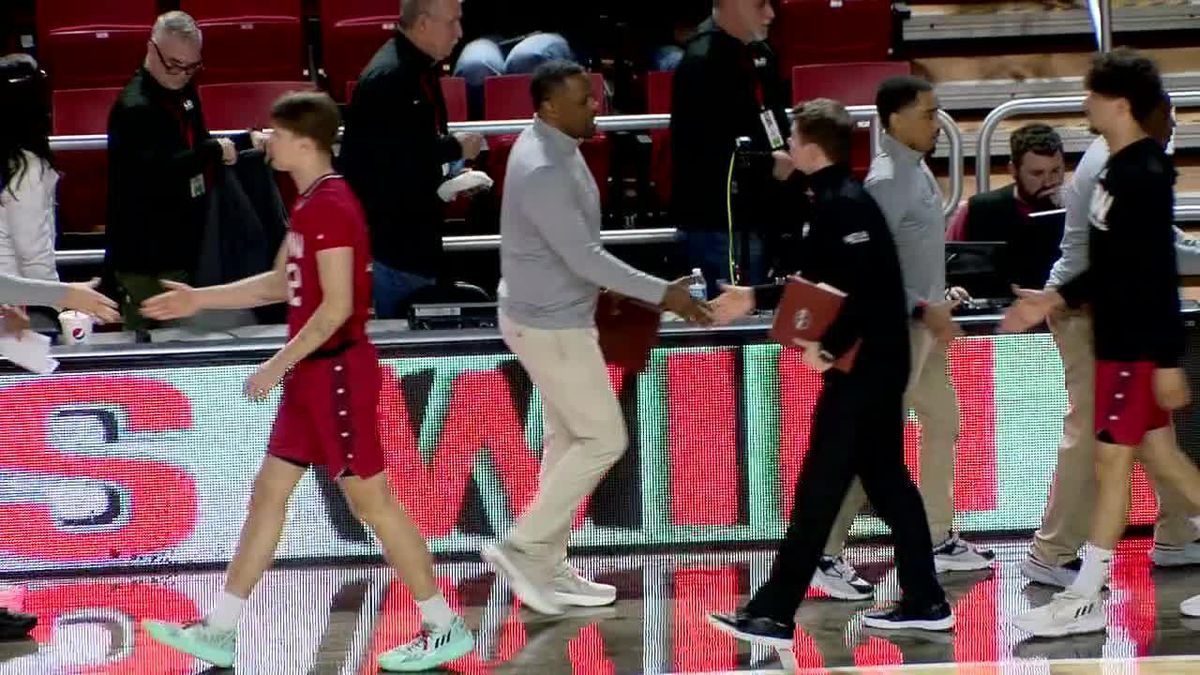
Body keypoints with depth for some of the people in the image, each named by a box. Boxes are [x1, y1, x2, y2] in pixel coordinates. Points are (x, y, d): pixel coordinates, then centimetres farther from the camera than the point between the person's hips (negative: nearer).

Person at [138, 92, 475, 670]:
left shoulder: (331, 207, -18)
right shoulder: (310, 203, 12)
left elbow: (336, 307, -23)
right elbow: (282, 284, 21)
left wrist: (278, 365, -19)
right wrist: (200, 300, 20)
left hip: (336, 370, -10)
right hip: (312, 373, 10)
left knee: (369, 498, -4)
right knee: (269, 492, 11)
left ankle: (444, 628, 4)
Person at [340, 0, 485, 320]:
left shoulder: (420, 67, 10)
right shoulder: (388, 77, -22)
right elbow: (395, 157, -29)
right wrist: (456, 148, -17)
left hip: (415, 223, 10)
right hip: (393, 230, -10)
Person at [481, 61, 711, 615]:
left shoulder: (558, 147, 4)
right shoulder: (542, 172, -27)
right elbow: (584, 257, -28)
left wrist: (620, 293, 19)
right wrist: (663, 295, -24)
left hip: (557, 316, 10)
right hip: (550, 325, -10)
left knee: (568, 438, 15)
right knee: (604, 439, -4)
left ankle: (548, 569, 21)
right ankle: (523, 547, 1)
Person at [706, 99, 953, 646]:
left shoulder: (845, 205, -19)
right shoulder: (832, 200, 12)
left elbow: (869, 290, -26)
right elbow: (820, 284, 21)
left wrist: (830, 347, -25)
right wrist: (756, 299, 22)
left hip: (863, 365, -10)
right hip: (874, 363, 10)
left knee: (818, 488, -7)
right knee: (886, 479, 14)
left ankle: (774, 615, -4)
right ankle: (925, 602, 20)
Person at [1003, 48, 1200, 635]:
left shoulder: (1145, 176, -18)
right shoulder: (1120, 169, 10)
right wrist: (1055, 299, 16)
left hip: (1137, 344, -9)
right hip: (1120, 338, 9)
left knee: (1111, 459, -4)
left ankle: (1083, 601, 1)